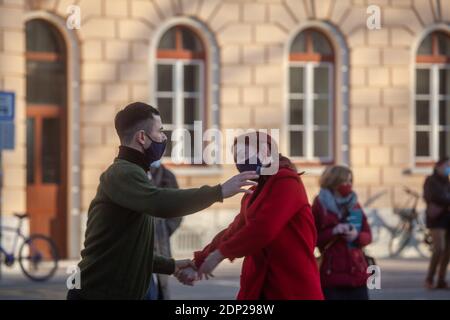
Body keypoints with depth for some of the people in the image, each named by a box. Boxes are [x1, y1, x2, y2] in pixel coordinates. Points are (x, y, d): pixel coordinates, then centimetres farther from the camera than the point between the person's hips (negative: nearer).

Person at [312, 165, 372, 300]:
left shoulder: (354, 205, 12)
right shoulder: (320, 206, -1)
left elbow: (368, 235, 12)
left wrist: (357, 236, -11)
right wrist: (333, 231, -17)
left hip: (356, 272, 5)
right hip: (331, 274, -5)